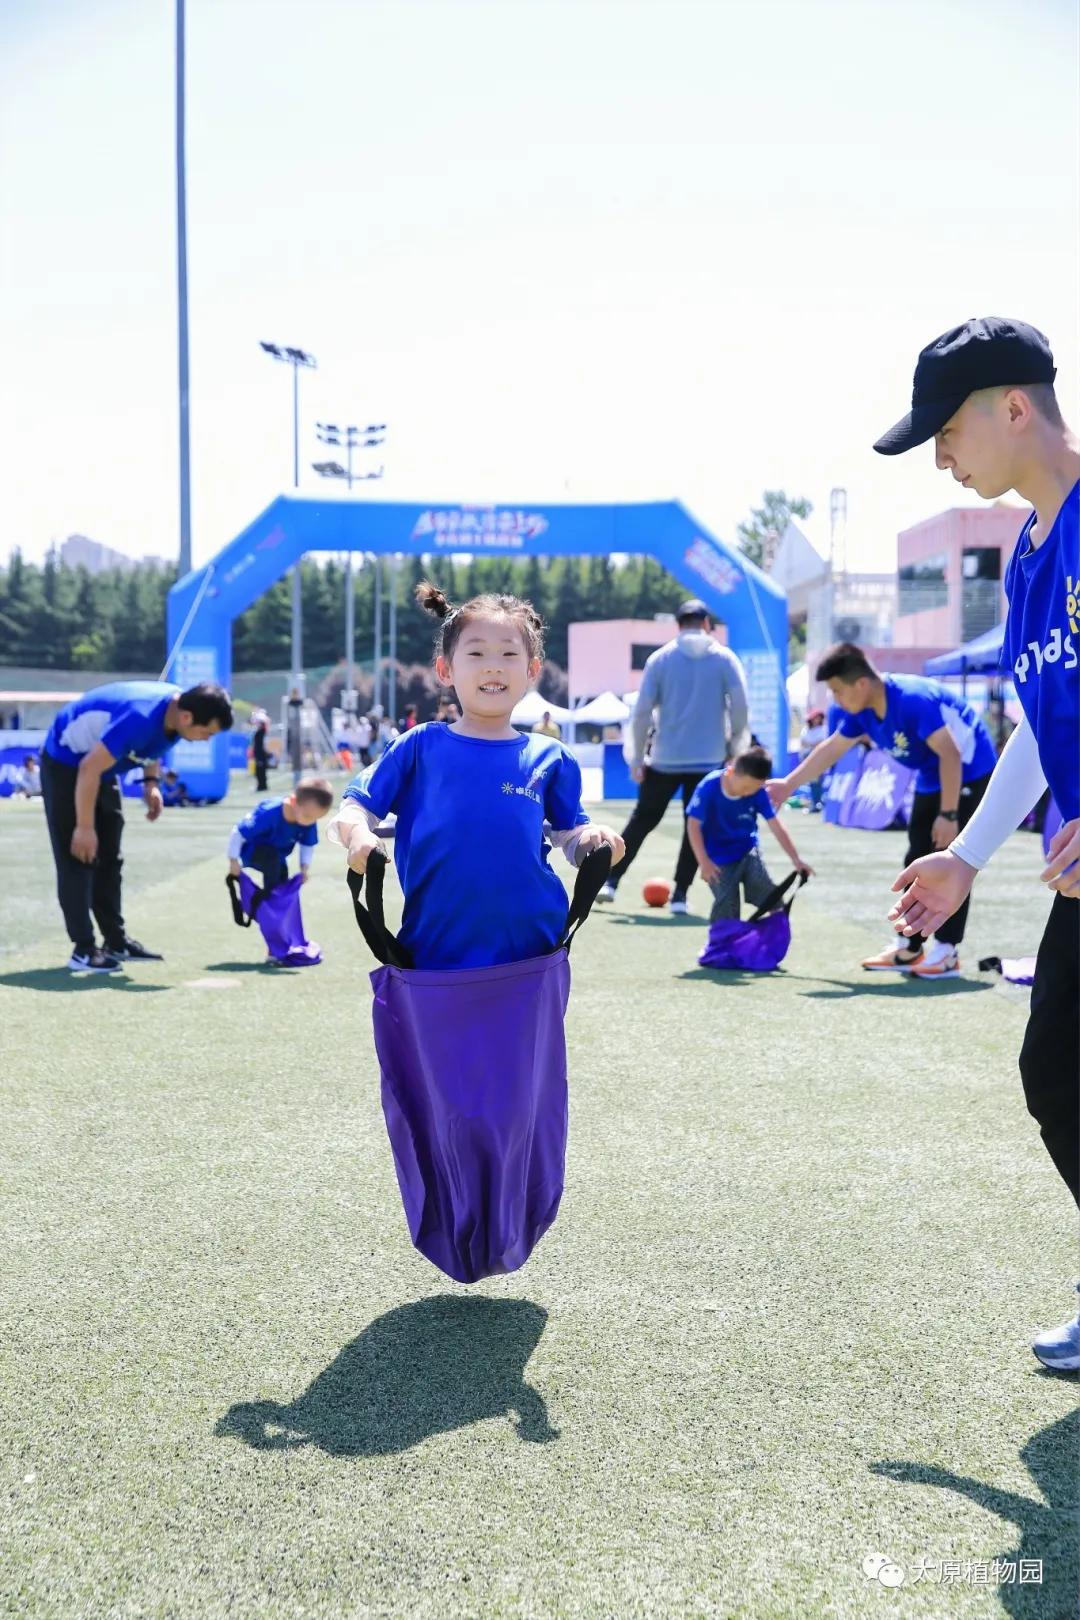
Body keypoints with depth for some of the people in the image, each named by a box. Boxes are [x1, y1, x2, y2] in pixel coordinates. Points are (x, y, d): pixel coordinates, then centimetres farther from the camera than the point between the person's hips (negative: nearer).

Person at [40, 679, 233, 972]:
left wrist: (151, 782, -4)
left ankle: (116, 940, 17)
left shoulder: (176, 711, -12)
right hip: (65, 762, -9)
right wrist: (84, 827, -26)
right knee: (77, 858, -9)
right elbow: (89, 769, -33)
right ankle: (83, 950, -7)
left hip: (102, 767, 9)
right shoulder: (140, 718, -38)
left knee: (109, 858, 10)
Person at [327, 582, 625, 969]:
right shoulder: (420, 746, 2)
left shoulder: (549, 759, 5)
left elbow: (569, 835, 12)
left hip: (531, 951, 1)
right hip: (434, 950, -1)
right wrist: (357, 833, -19)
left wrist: (594, 839, -10)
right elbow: (356, 808, 2)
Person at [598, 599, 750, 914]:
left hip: (664, 758, 1)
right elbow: (740, 707, -5)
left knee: (642, 819, 13)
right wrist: (734, 748, 7)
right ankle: (679, 895, 4)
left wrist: (637, 758, 4)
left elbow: (642, 711, -2)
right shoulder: (725, 658, 2)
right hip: (709, 759, -1)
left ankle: (610, 881, 10)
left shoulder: (660, 658, 2)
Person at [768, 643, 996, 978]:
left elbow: (950, 755, -31)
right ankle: (911, 948, 16)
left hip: (969, 774, -9)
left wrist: (948, 814, -30)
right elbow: (831, 748, 10)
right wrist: (789, 784, 14)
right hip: (931, 780, 9)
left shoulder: (914, 699, -32)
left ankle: (947, 951, -6)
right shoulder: (862, 712, -6)